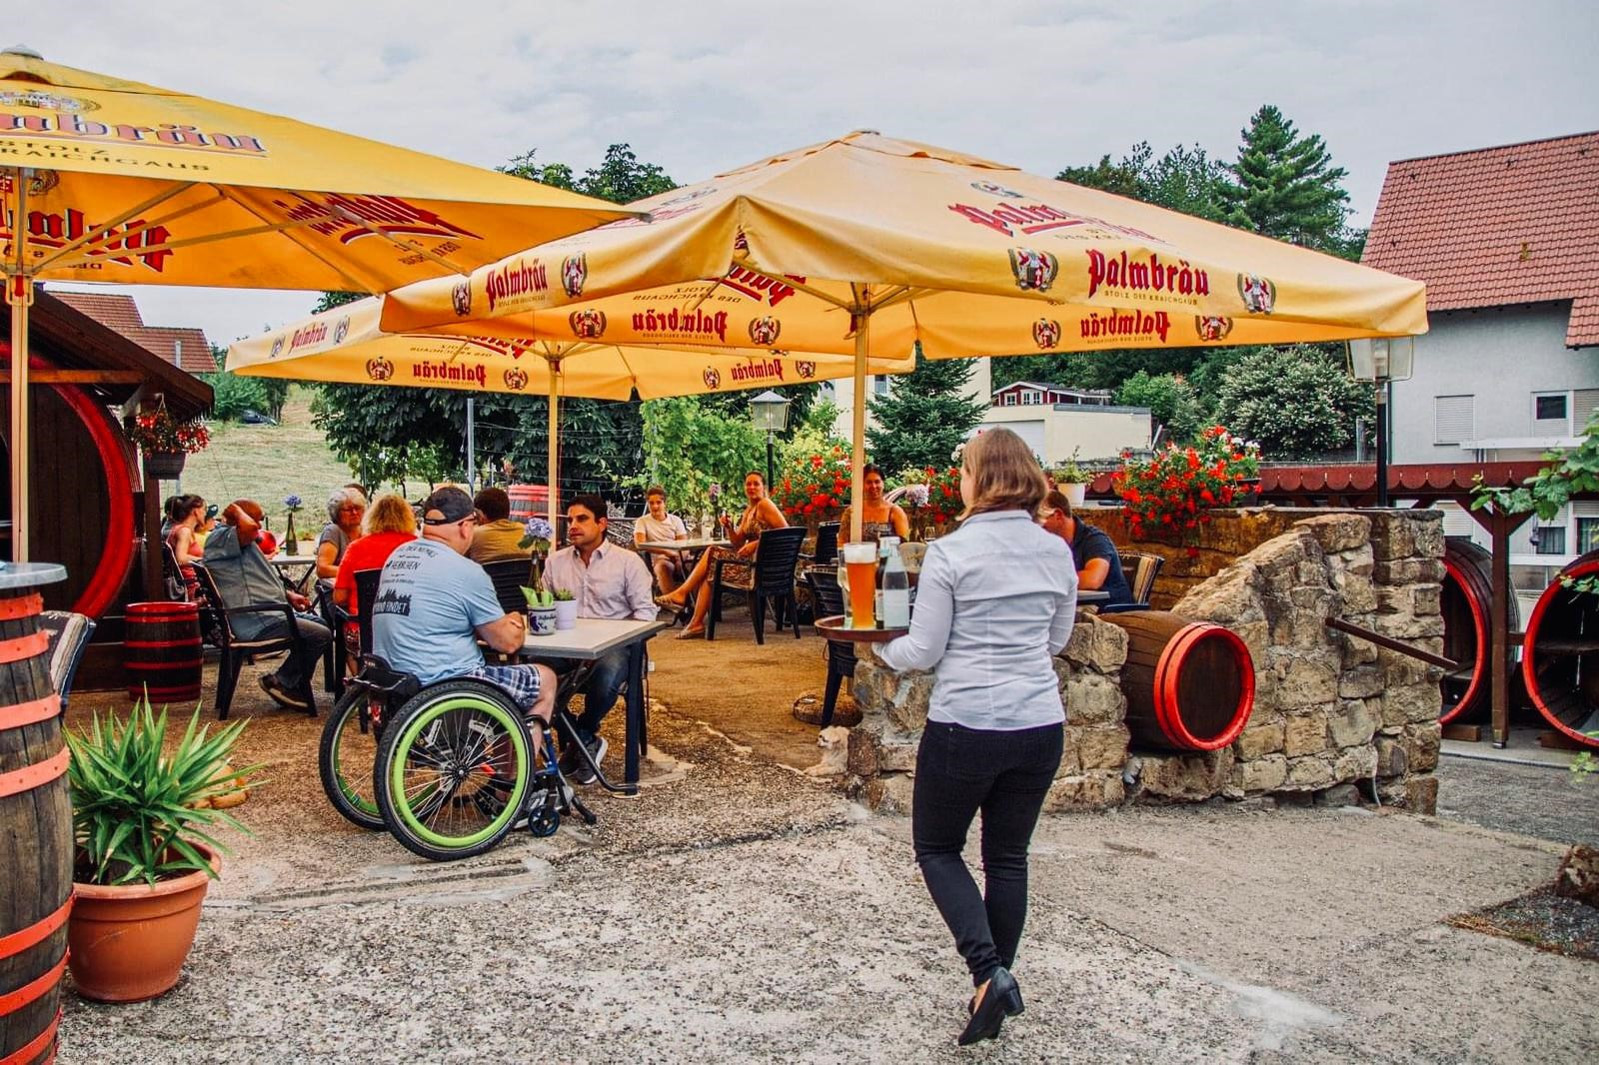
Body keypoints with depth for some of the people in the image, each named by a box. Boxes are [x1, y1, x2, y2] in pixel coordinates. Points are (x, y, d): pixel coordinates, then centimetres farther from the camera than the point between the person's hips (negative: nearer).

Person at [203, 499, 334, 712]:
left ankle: (294, 687, 16)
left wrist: (288, 596, 17)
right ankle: (282, 682, -2)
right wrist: (237, 510, -9)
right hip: (257, 622, -11)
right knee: (321, 635, -19)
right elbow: (249, 527, -31)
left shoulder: (245, 544, 24)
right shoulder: (219, 538, -9)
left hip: (271, 613, 11)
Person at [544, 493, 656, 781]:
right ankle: (584, 742, -10)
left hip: (613, 644, -3)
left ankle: (583, 736, -5)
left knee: (606, 677, -38)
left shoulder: (628, 561, 4)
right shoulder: (556, 562, 16)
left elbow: (645, 611, 1)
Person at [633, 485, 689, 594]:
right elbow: (639, 543, -9)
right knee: (663, 566, -39)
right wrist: (666, 552, -21)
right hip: (659, 560, -3)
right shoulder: (642, 522, 8)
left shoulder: (676, 520, 15)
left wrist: (679, 558, -18)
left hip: (679, 560, 3)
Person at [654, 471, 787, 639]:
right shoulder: (748, 511, 20)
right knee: (711, 569, -2)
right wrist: (729, 527, -3)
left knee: (712, 559, -8)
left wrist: (756, 543, -20)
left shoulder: (765, 505, -7)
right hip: (750, 559, 8)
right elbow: (738, 544, 16)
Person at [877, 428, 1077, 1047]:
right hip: (1040, 726, 5)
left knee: (936, 848, 14)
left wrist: (885, 651, 11)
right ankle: (997, 982, 25)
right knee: (1008, 857, 17)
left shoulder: (950, 551, -12)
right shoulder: (1057, 552, 3)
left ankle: (989, 970, -2)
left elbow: (923, 651, -9)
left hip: (965, 725, -5)